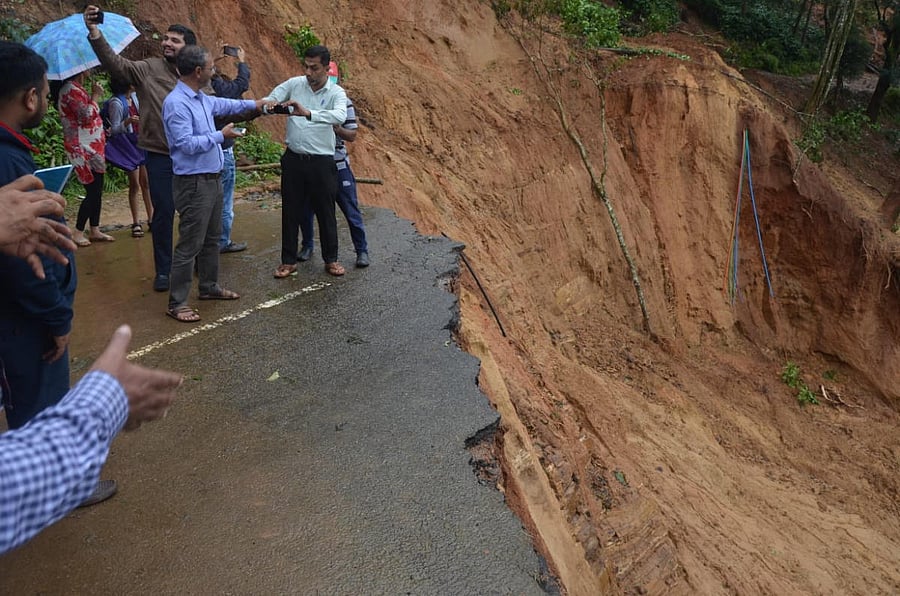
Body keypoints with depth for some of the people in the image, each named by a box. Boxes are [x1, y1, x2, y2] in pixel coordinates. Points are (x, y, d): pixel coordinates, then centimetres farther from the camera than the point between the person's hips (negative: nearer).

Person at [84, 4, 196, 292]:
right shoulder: (148, 69, -2)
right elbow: (115, 63, -15)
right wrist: (94, 32, -29)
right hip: (160, 156, -2)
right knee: (163, 213, 3)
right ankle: (163, 270, 17)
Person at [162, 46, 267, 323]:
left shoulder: (202, 99, 10)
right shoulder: (176, 103, -19)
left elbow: (222, 104, 32)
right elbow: (187, 144, -24)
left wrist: (253, 104, 40)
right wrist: (221, 136, -17)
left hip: (213, 179, 10)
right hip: (194, 183, -10)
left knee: (212, 238, 19)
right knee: (190, 245, -6)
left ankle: (209, 287, 34)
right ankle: (176, 303, 3)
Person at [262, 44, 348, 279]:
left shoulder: (336, 93, -6)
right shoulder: (294, 84, 2)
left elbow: (340, 116, -26)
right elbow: (268, 100, -1)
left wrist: (308, 113, -40)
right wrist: (269, 104, -26)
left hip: (321, 162, -2)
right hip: (293, 159, 2)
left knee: (326, 212, 8)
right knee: (290, 212, 8)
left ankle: (331, 259, 24)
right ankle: (288, 261, 20)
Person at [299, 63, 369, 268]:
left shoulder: (344, 103, -2)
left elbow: (352, 136, -2)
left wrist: (337, 129, -21)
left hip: (338, 166, -1)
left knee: (350, 210, 1)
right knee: (305, 209, 8)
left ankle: (362, 250, 13)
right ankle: (307, 246, 30)